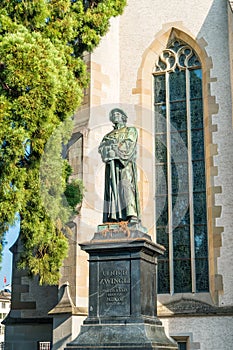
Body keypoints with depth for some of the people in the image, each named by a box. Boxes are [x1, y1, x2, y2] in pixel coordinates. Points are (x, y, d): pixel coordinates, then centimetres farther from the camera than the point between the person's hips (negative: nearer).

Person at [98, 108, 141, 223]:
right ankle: (113, 217, -15)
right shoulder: (108, 135, 29)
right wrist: (108, 144, -8)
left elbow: (129, 144, -2)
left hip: (126, 163, -4)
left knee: (126, 186, -20)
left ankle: (132, 215, -29)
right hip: (112, 165, 4)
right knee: (112, 188, -8)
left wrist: (113, 146, -5)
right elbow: (101, 148, 11)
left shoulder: (131, 130, 17)